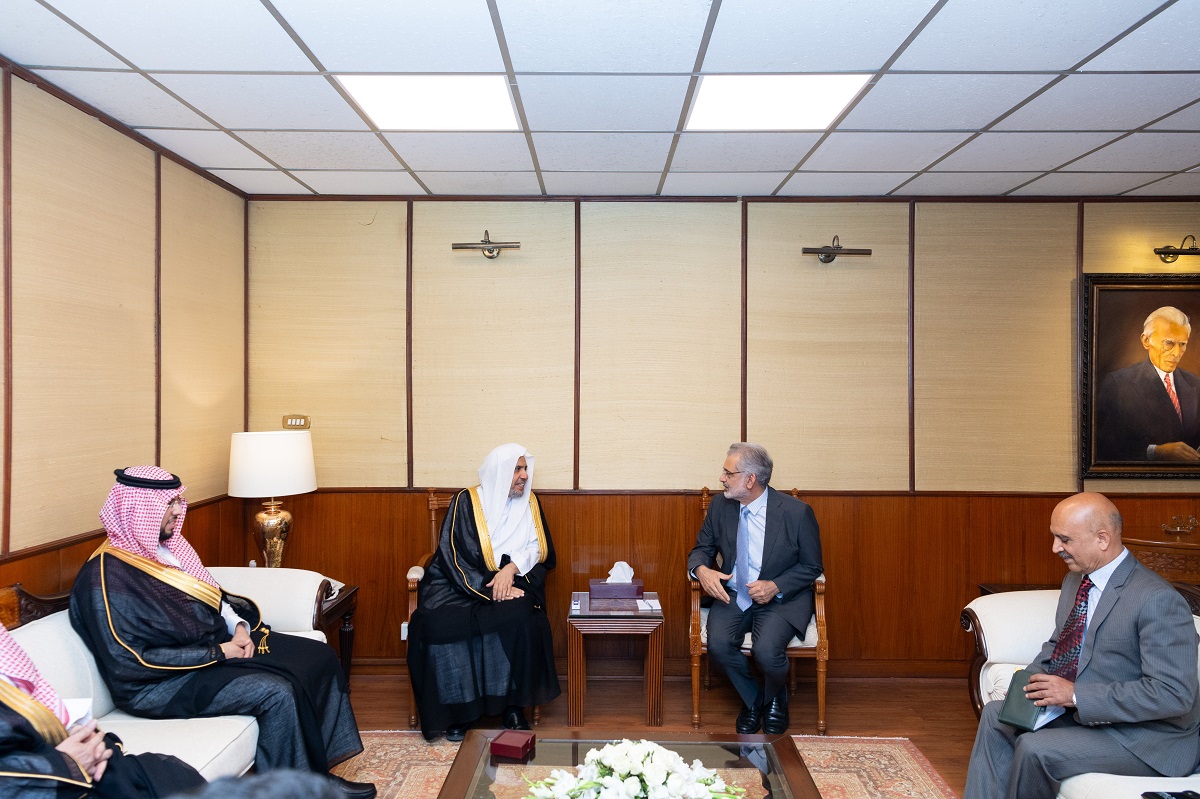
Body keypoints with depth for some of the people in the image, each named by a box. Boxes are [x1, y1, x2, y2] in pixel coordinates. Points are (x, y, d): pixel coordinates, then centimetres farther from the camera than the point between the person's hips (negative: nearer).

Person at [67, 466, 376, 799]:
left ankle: (319, 769, 2)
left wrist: (239, 624, -3)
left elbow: (211, 596, 19)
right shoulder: (107, 577, -18)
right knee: (277, 692, -28)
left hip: (218, 642, 9)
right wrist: (217, 653, -20)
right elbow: (129, 663, -22)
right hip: (165, 682, -9)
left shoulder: (165, 546, 8)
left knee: (319, 657, -3)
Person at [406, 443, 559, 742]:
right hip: (460, 585, -2)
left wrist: (511, 569, -18)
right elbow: (454, 556, -11)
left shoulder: (529, 503, 7)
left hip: (510, 582, 2)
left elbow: (539, 550, 3)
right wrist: (490, 589, -22)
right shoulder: (466, 502, -5)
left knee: (521, 618, -32)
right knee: (439, 622, -32)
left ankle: (512, 705, -16)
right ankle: (458, 708, -17)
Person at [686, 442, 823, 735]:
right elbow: (702, 548, 10)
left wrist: (775, 587, -18)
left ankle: (775, 701, 10)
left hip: (781, 598, -3)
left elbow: (811, 567, -2)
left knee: (766, 650, -29)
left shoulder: (797, 512, -12)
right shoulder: (720, 505, 0)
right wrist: (701, 570, -15)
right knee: (718, 644, -25)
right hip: (732, 594, 3)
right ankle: (753, 700, 8)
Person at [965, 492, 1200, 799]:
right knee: (996, 714, 2)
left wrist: (1076, 694, -26)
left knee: (1035, 749, -24)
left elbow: (1174, 693, -27)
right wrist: (1031, 679, -4)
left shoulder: (1158, 600, -24)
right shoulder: (1075, 580, 5)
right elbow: (1057, 644, 18)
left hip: (1146, 738, -9)